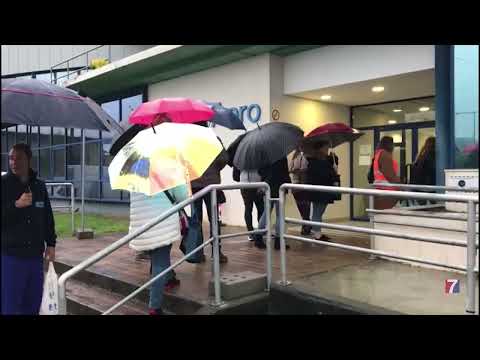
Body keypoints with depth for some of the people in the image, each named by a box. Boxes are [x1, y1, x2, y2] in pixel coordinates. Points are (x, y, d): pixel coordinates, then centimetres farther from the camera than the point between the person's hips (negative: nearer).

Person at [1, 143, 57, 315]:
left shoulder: (39, 186, 8)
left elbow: (47, 217, 15)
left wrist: (51, 243, 9)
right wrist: (16, 205, -20)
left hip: (35, 256, 4)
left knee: (33, 304, 11)